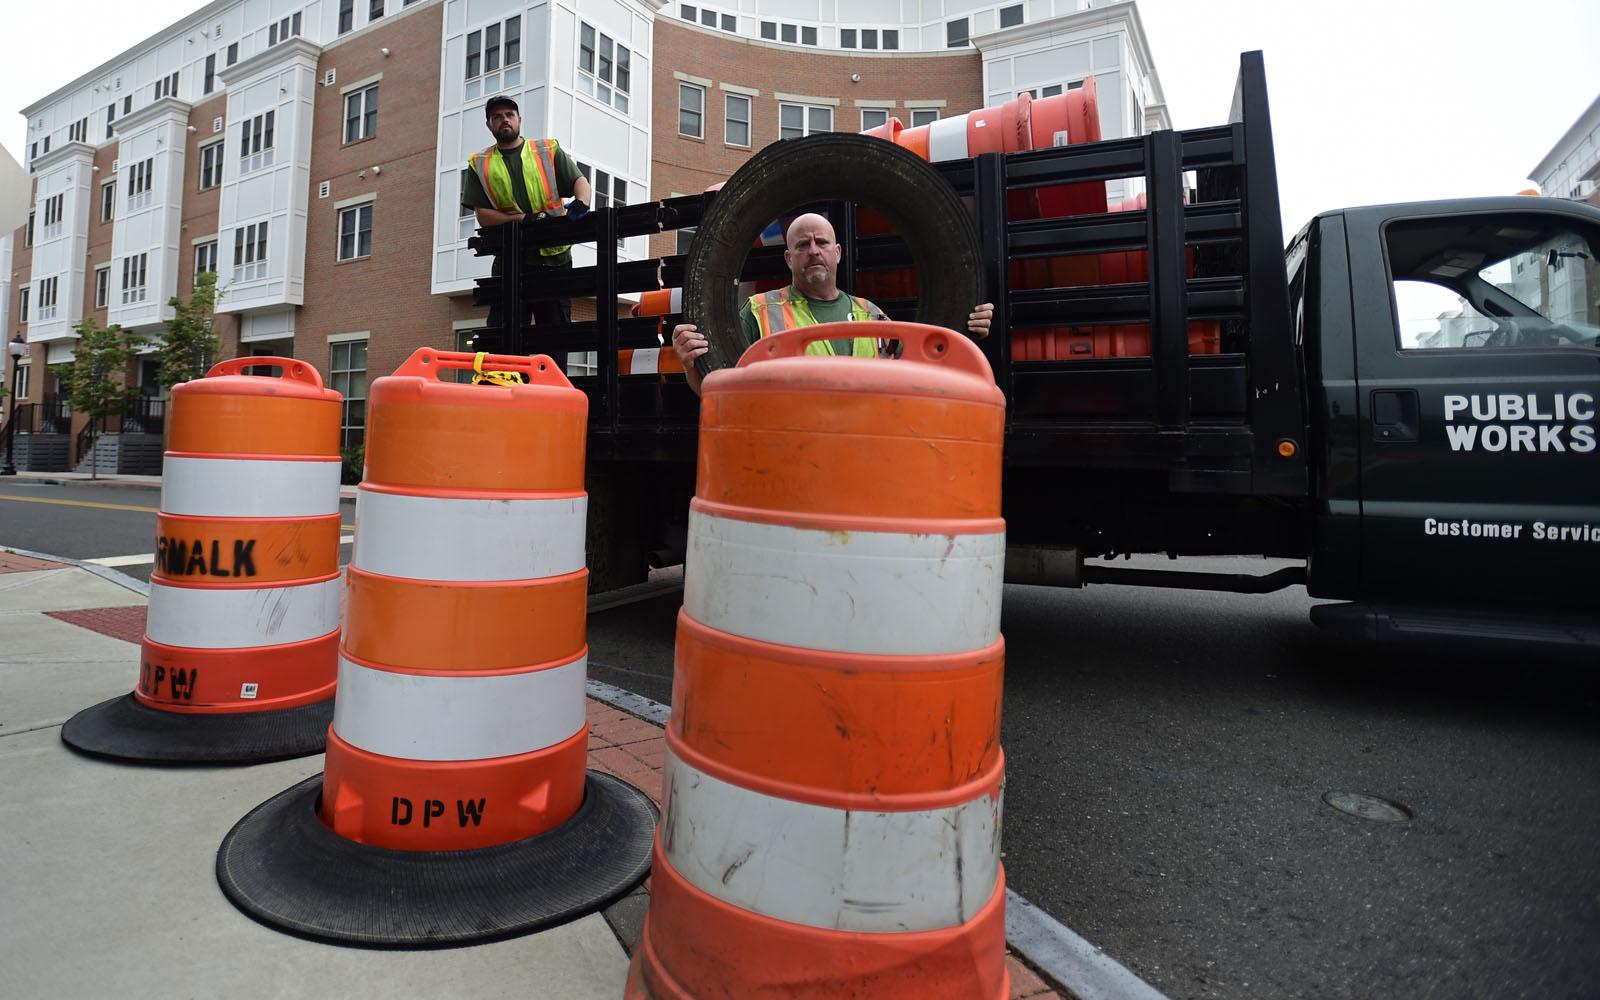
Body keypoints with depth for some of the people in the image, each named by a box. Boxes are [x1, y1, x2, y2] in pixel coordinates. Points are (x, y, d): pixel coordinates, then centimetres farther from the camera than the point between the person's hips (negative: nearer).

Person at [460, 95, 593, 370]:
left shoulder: (549, 151, 10)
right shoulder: (478, 164, 11)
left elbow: (580, 182, 2)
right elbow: (482, 216, 2)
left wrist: (581, 204, -22)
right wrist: (522, 219, -14)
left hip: (555, 256, 0)